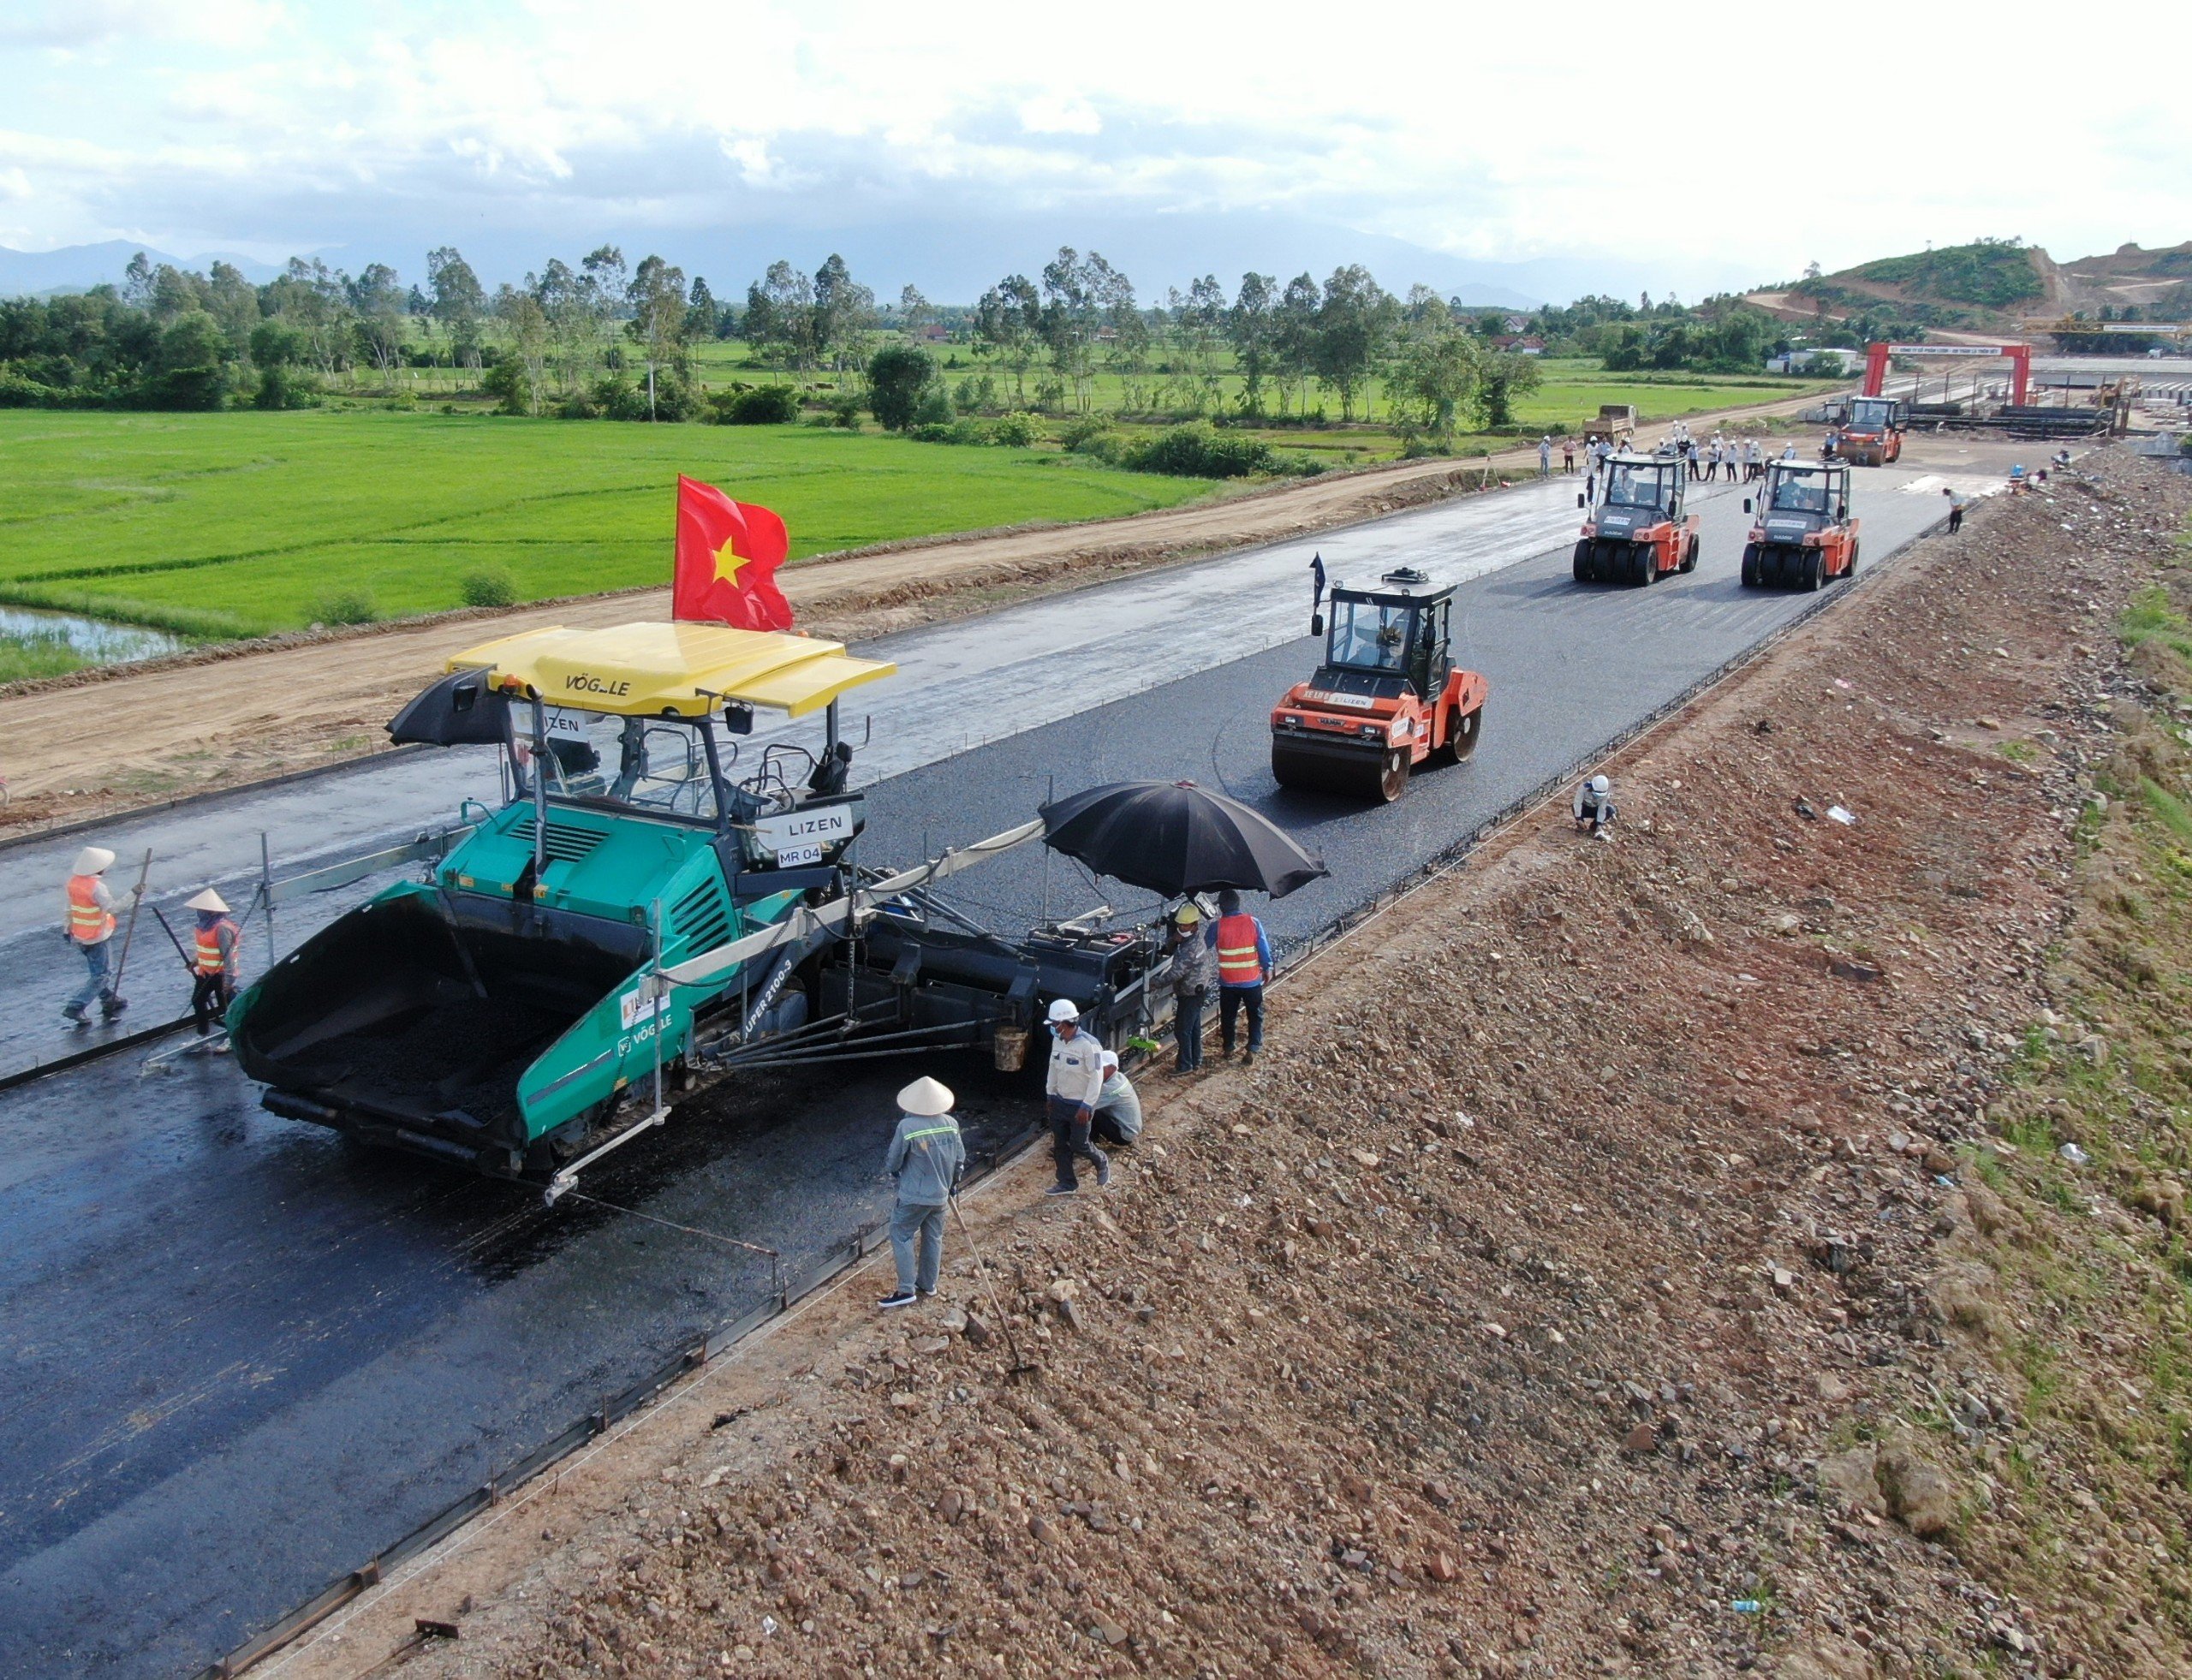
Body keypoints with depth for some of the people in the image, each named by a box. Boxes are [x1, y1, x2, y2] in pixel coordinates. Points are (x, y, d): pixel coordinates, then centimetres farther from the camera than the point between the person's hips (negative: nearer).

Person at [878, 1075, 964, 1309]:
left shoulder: (907, 1127, -23)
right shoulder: (951, 1124, -7)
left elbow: (892, 1164, -12)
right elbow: (960, 1159, 5)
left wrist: (893, 1169, 12)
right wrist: (953, 1183, 22)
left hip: (914, 1196, -5)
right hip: (940, 1195, 5)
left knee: (901, 1236, 8)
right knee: (933, 1238, 18)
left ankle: (906, 1291, 6)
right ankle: (928, 1284, 31)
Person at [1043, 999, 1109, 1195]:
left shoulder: (1088, 1044, -25)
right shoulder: (1057, 1041, -3)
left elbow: (1097, 1078, -22)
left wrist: (1087, 1106, -21)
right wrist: (1050, 1094, 14)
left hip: (1079, 1105, -7)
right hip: (1059, 1102, 7)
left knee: (1079, 1145, 3)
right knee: (1060, 1145, 11)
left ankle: (1102, 1162, 32)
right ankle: (1067, 1183, 25)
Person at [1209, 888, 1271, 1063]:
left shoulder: (1217, 926, -12)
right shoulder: (1253, 923, -11)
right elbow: (1264, 949, -6)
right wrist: (1267, 968, 8)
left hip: (1228, 981, 0)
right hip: (1252, 980, 0)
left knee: (1228, 1016, 18)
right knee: (1255, 1016, 12)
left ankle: (1227, 1048, 28)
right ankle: (1253, 1049, 2)